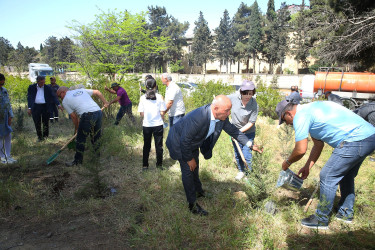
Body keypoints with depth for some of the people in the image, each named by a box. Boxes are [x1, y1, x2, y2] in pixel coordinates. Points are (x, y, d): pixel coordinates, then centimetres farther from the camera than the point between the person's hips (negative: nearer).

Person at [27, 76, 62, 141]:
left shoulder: (48, 88, 3)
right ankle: (39, 136, 16)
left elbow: (53, 97, 0)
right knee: (37, 123, 5)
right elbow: (29, 98, -1)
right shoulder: (31, 87, 3)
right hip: (36, 107, 1)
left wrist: (58, 104, -14)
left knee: (45, 123, 6)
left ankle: (45, 136, 18)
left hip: (45, 107, 0)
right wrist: (29, 108, -11)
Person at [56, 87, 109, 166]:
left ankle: (78, 160, 18)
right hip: (99, 112, 6)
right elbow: (97, 92, 22)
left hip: (87, 116, -6)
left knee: (80, 139, 8)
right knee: (96, 137, 20)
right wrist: (105, 102, 28)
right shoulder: (81, 90, 25)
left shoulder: (65, 101, 12)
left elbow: (74, 116, 11)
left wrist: (76, 128, 24)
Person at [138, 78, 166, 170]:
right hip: (158, 124, -1)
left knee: (146, 146, 14)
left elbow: (141, 113, -2)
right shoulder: (159, 97, -7)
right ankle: (159, 164, 20)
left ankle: (145, 165, 20)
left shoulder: (143, 98, -4)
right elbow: (162, 112, -7)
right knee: (159, 145, 12)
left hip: (146, 125, 1)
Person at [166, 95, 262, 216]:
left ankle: (199, 191, 47)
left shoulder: (222, 117, -19)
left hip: (193, 143, 7)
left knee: (195, 167, 23)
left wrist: (250, 144, 0)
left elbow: (233, 130, -1)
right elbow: (184, 141, -34)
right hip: (179, 142, -7)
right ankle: (192, 204, 13)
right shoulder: (198, 117, -43)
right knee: (188, 170, -2)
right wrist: (189, 159, -20)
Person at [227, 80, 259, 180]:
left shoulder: (254, 105, -23)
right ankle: (241, 171, 39)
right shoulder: (234, 97, -17)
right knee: (237, 154, 17)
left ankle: (248, 173, 24)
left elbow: (251, 123, -20)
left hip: (248, 133, -3)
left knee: (246, 155, -2)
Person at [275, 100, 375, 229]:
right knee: (346, 175, 25)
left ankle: (321, 220, 12)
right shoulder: (310, 109, 21)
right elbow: (318, 145, 23)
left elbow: (301, 150, -14)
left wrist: (287, 162, 6)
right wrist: (307, 167, 24)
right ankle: (346, 213, 40)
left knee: (327, 177, -1)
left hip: (355, 141, -11)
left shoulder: (300, 116, -11)